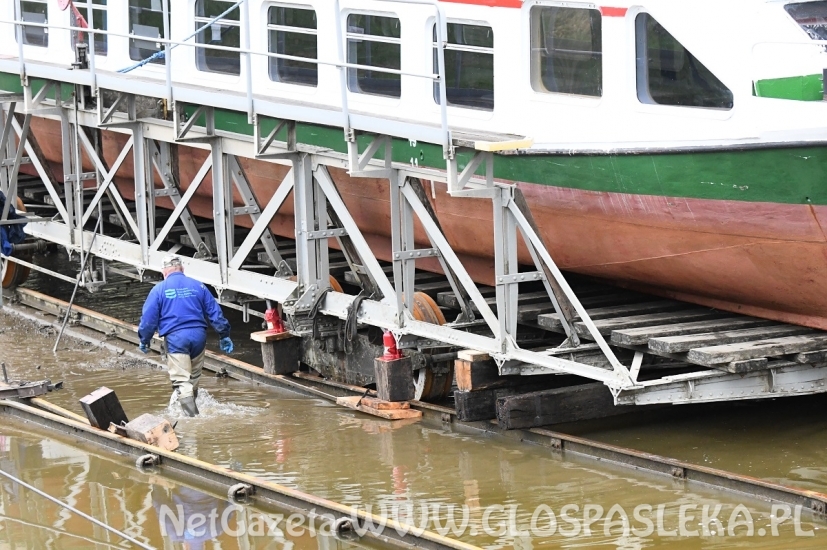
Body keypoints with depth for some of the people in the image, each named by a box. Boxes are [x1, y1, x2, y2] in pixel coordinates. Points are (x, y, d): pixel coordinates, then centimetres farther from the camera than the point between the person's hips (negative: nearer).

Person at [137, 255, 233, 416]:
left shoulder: (159, 289, 0)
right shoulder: (197, 286, 8)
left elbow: (148, 317, -2)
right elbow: (215, 312, 9)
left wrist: (144, 340, 11)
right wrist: (224, 335, 16)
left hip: (175, 338, -4)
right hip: (198, 336, 4)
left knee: (181, 380, -4)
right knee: (194, 378, 20)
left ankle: (192, 415, -15)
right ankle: (190, 407, 34)